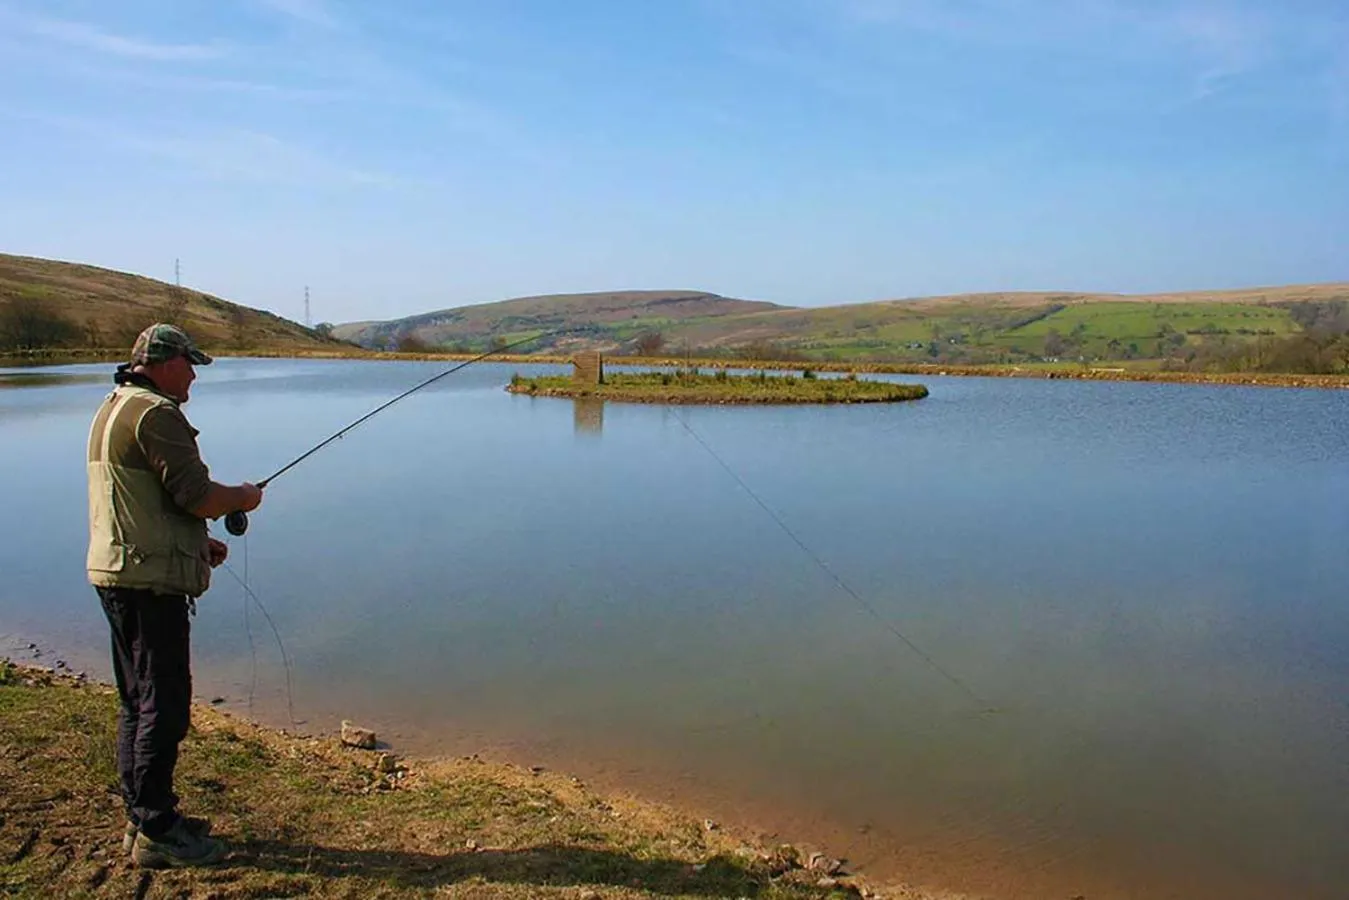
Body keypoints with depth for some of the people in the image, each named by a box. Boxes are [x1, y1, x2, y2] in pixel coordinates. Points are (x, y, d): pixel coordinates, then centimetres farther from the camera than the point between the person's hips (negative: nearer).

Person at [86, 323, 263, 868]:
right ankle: (155, 833, 3)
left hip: (114, 573, 11)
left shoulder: (111, 409, 18)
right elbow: (196, 495, -22)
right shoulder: (156, 413, -16)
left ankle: (143, 818, 26)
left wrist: (196, 543, 20)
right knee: (164, 704, -4)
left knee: (138, 700, 17)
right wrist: (243, 497, -2)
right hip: (150, 579, -11)